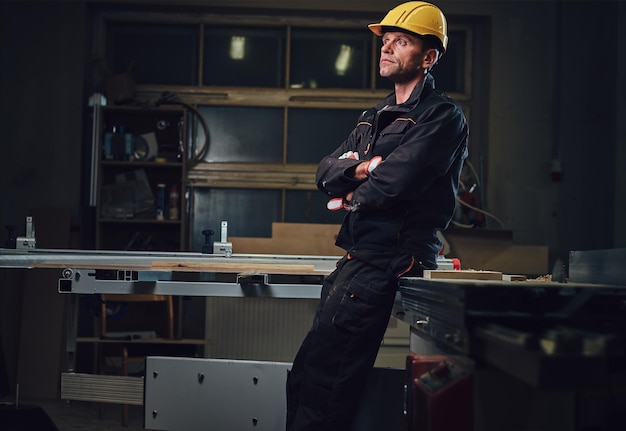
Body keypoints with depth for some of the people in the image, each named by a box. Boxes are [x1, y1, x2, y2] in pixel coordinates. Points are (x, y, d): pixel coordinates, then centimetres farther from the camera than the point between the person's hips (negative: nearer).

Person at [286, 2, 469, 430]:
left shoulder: (443, 116, -8)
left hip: (389, 262, -9)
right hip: (356, 261, 9)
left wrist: (352, 197, 0)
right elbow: (325, 171, 12)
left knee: (320, 376, -12)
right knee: (304, 377, 12)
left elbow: (392, 185, -20)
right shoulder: (376, 116, 21)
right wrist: (361, 168, -9)